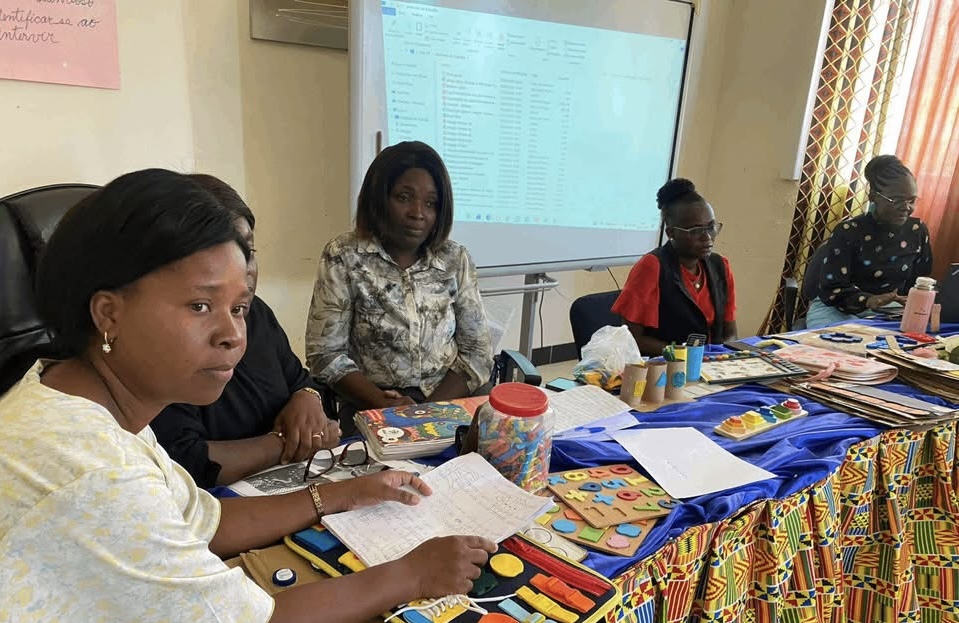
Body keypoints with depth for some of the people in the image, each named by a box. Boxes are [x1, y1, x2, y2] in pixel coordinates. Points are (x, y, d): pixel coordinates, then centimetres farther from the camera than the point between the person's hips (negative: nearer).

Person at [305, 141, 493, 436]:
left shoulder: (455, 259, 2)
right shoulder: (344, 257, -4)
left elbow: (478, 353, 2)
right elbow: (326, 355, -5)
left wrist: (432, 409, -12)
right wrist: (385, 405, -17)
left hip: (450, 402, 3)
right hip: (372, 410, -2)